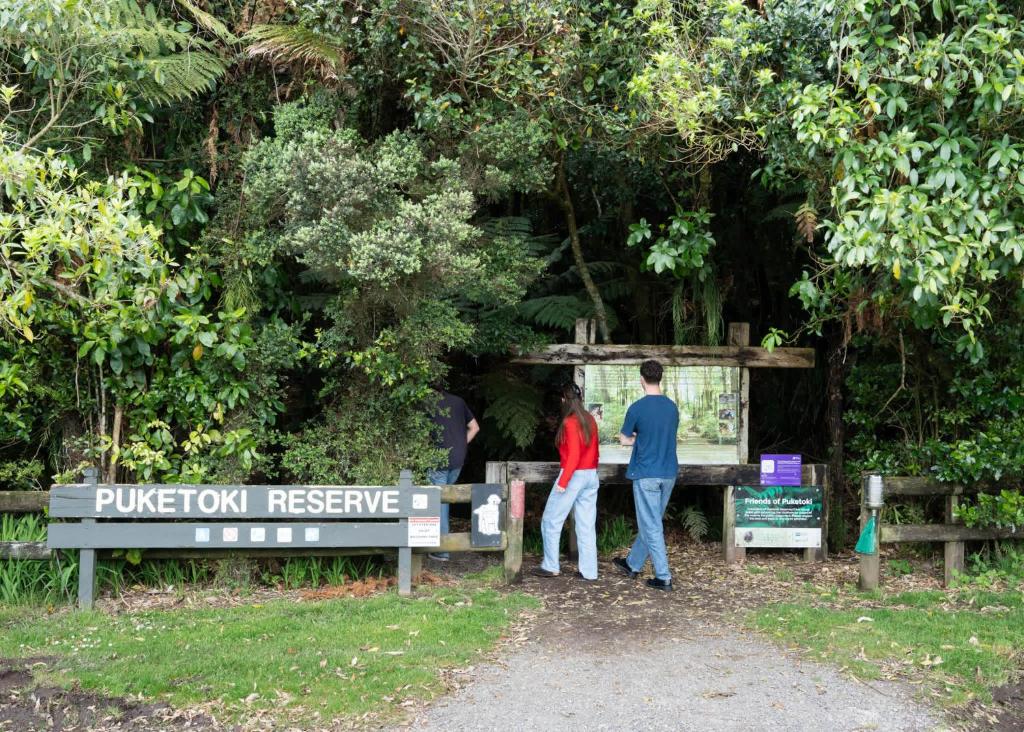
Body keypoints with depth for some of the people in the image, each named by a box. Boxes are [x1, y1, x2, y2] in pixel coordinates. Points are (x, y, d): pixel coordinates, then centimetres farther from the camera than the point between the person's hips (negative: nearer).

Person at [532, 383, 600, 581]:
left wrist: (563, 482, -18)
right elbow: (594, 451, 12)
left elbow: (574, 455, -19)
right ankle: (589, 571, 7)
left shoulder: (569, 422, -14)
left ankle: (550, 566, 9)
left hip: (574, 476, -7)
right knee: (587, 526, 8)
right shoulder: (590, 420, 8)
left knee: (551, 521, 6)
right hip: (591, 476, 7)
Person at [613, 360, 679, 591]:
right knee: (650, 522, 18)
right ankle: (633, 563, 33)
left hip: (646, 474, -6)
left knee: (651, 526, 0)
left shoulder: (637, 408, -13)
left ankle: (664, 577, 0)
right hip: (669, 473, 6)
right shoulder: (672, 407, 4)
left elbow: (624, 440, -3)